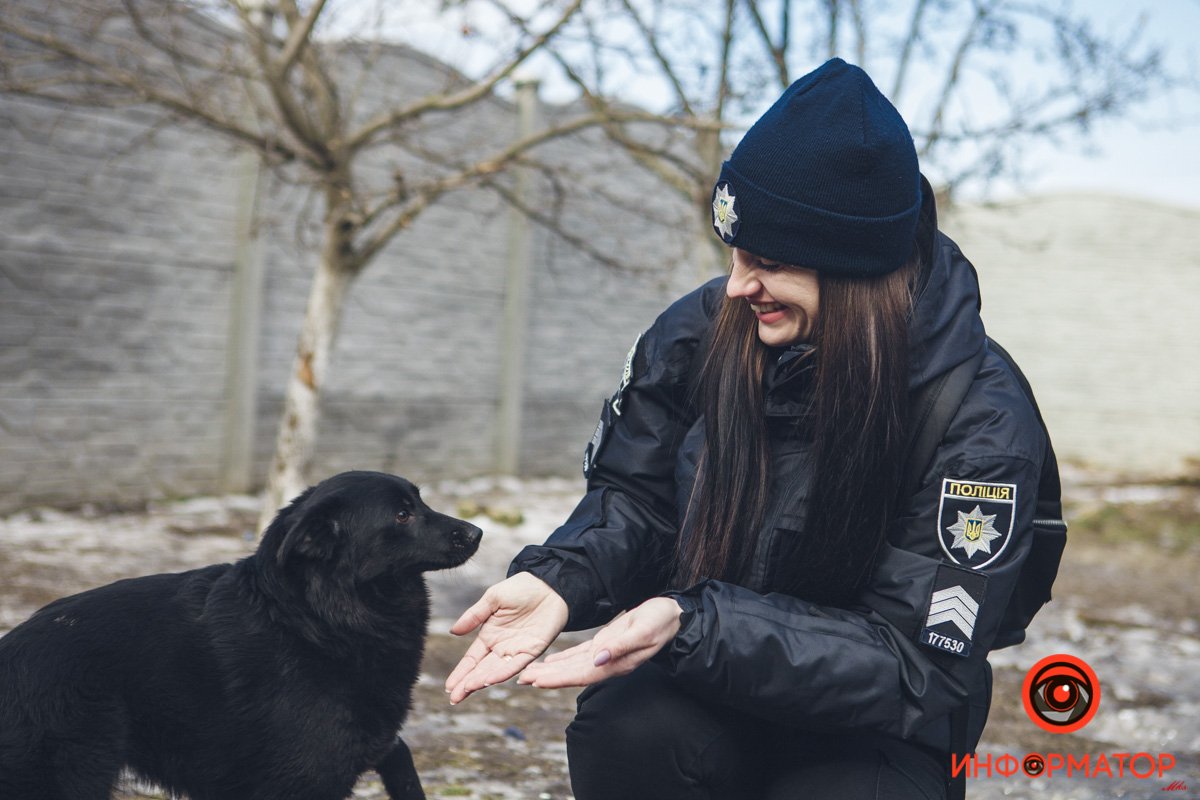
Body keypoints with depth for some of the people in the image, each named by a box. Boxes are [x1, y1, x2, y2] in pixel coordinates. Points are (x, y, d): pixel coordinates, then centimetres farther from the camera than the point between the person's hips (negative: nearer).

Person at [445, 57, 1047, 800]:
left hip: (872, 735, -2)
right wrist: (559, 582, -21)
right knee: (627, 731, -31)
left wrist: (692, 623, -35)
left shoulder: (980, 421, -21)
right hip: (709, 687, 3)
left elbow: (915, 668, -22)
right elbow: (632, 501, 3)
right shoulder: (703, 333, -9)